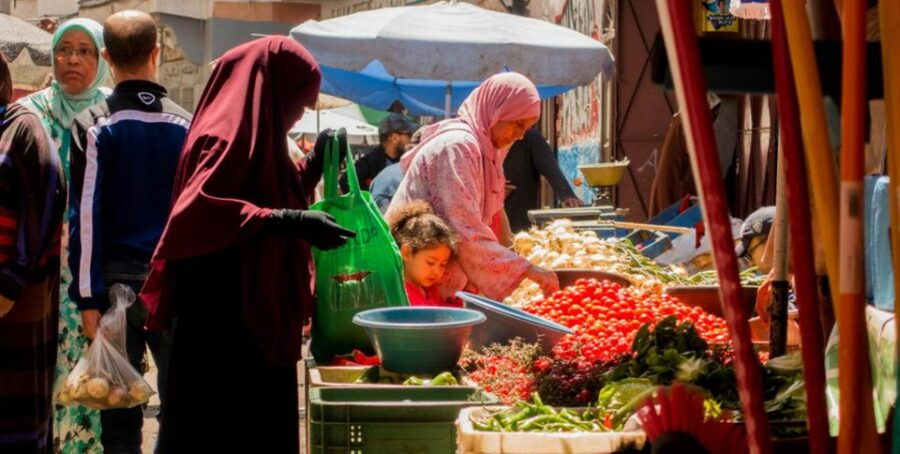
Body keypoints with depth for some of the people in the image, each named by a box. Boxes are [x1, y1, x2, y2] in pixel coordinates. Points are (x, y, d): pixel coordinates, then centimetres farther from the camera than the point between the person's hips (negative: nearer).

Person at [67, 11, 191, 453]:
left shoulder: (93, 126, -5)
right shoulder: (186, 126, 2)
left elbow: (85, 217, -8)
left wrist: (88, 298, -5)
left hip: (117, 283, -1)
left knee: (119, 416, 4)